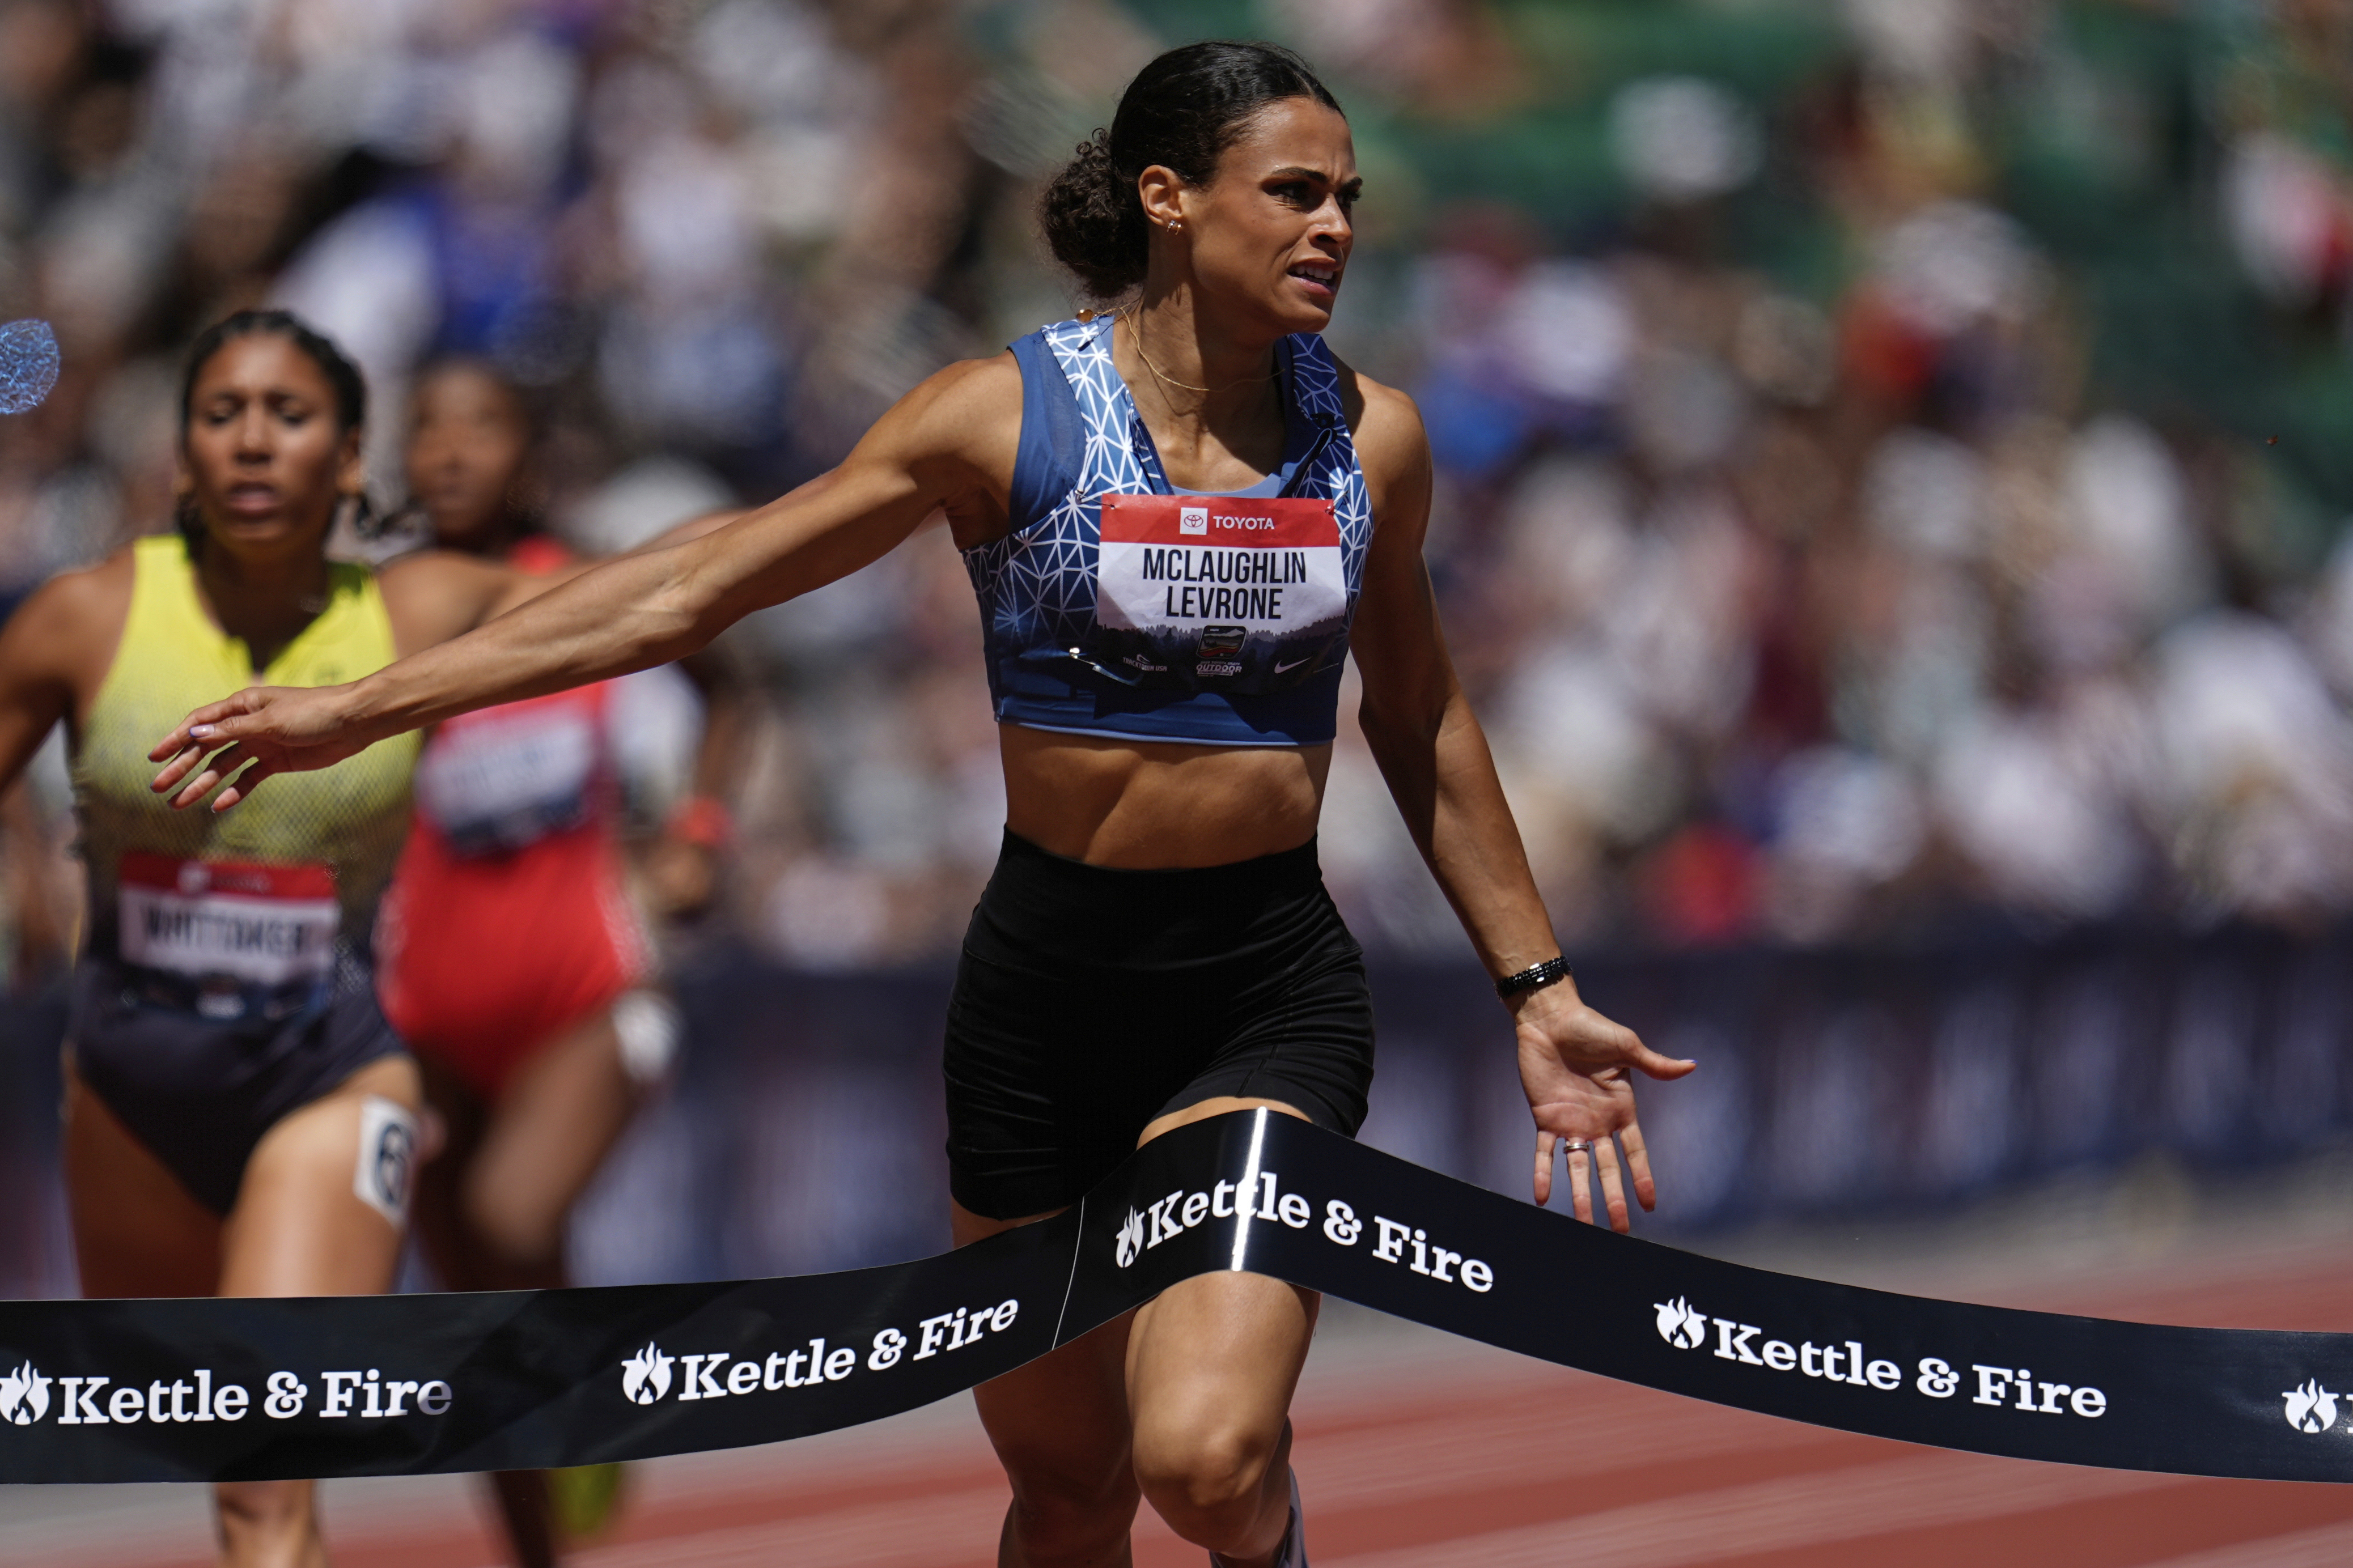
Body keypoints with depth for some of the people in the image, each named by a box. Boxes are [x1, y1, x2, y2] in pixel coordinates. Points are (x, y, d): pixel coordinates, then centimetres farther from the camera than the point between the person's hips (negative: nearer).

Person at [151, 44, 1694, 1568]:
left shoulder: (1371, 436, 1)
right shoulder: (1005, 417, -6)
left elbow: (1422, 719, 16)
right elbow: (691, 589, -5)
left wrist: (1538, 989, 16)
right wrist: (359, 708, -10)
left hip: (1269, 987, 0)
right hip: (1049, 982, 0)